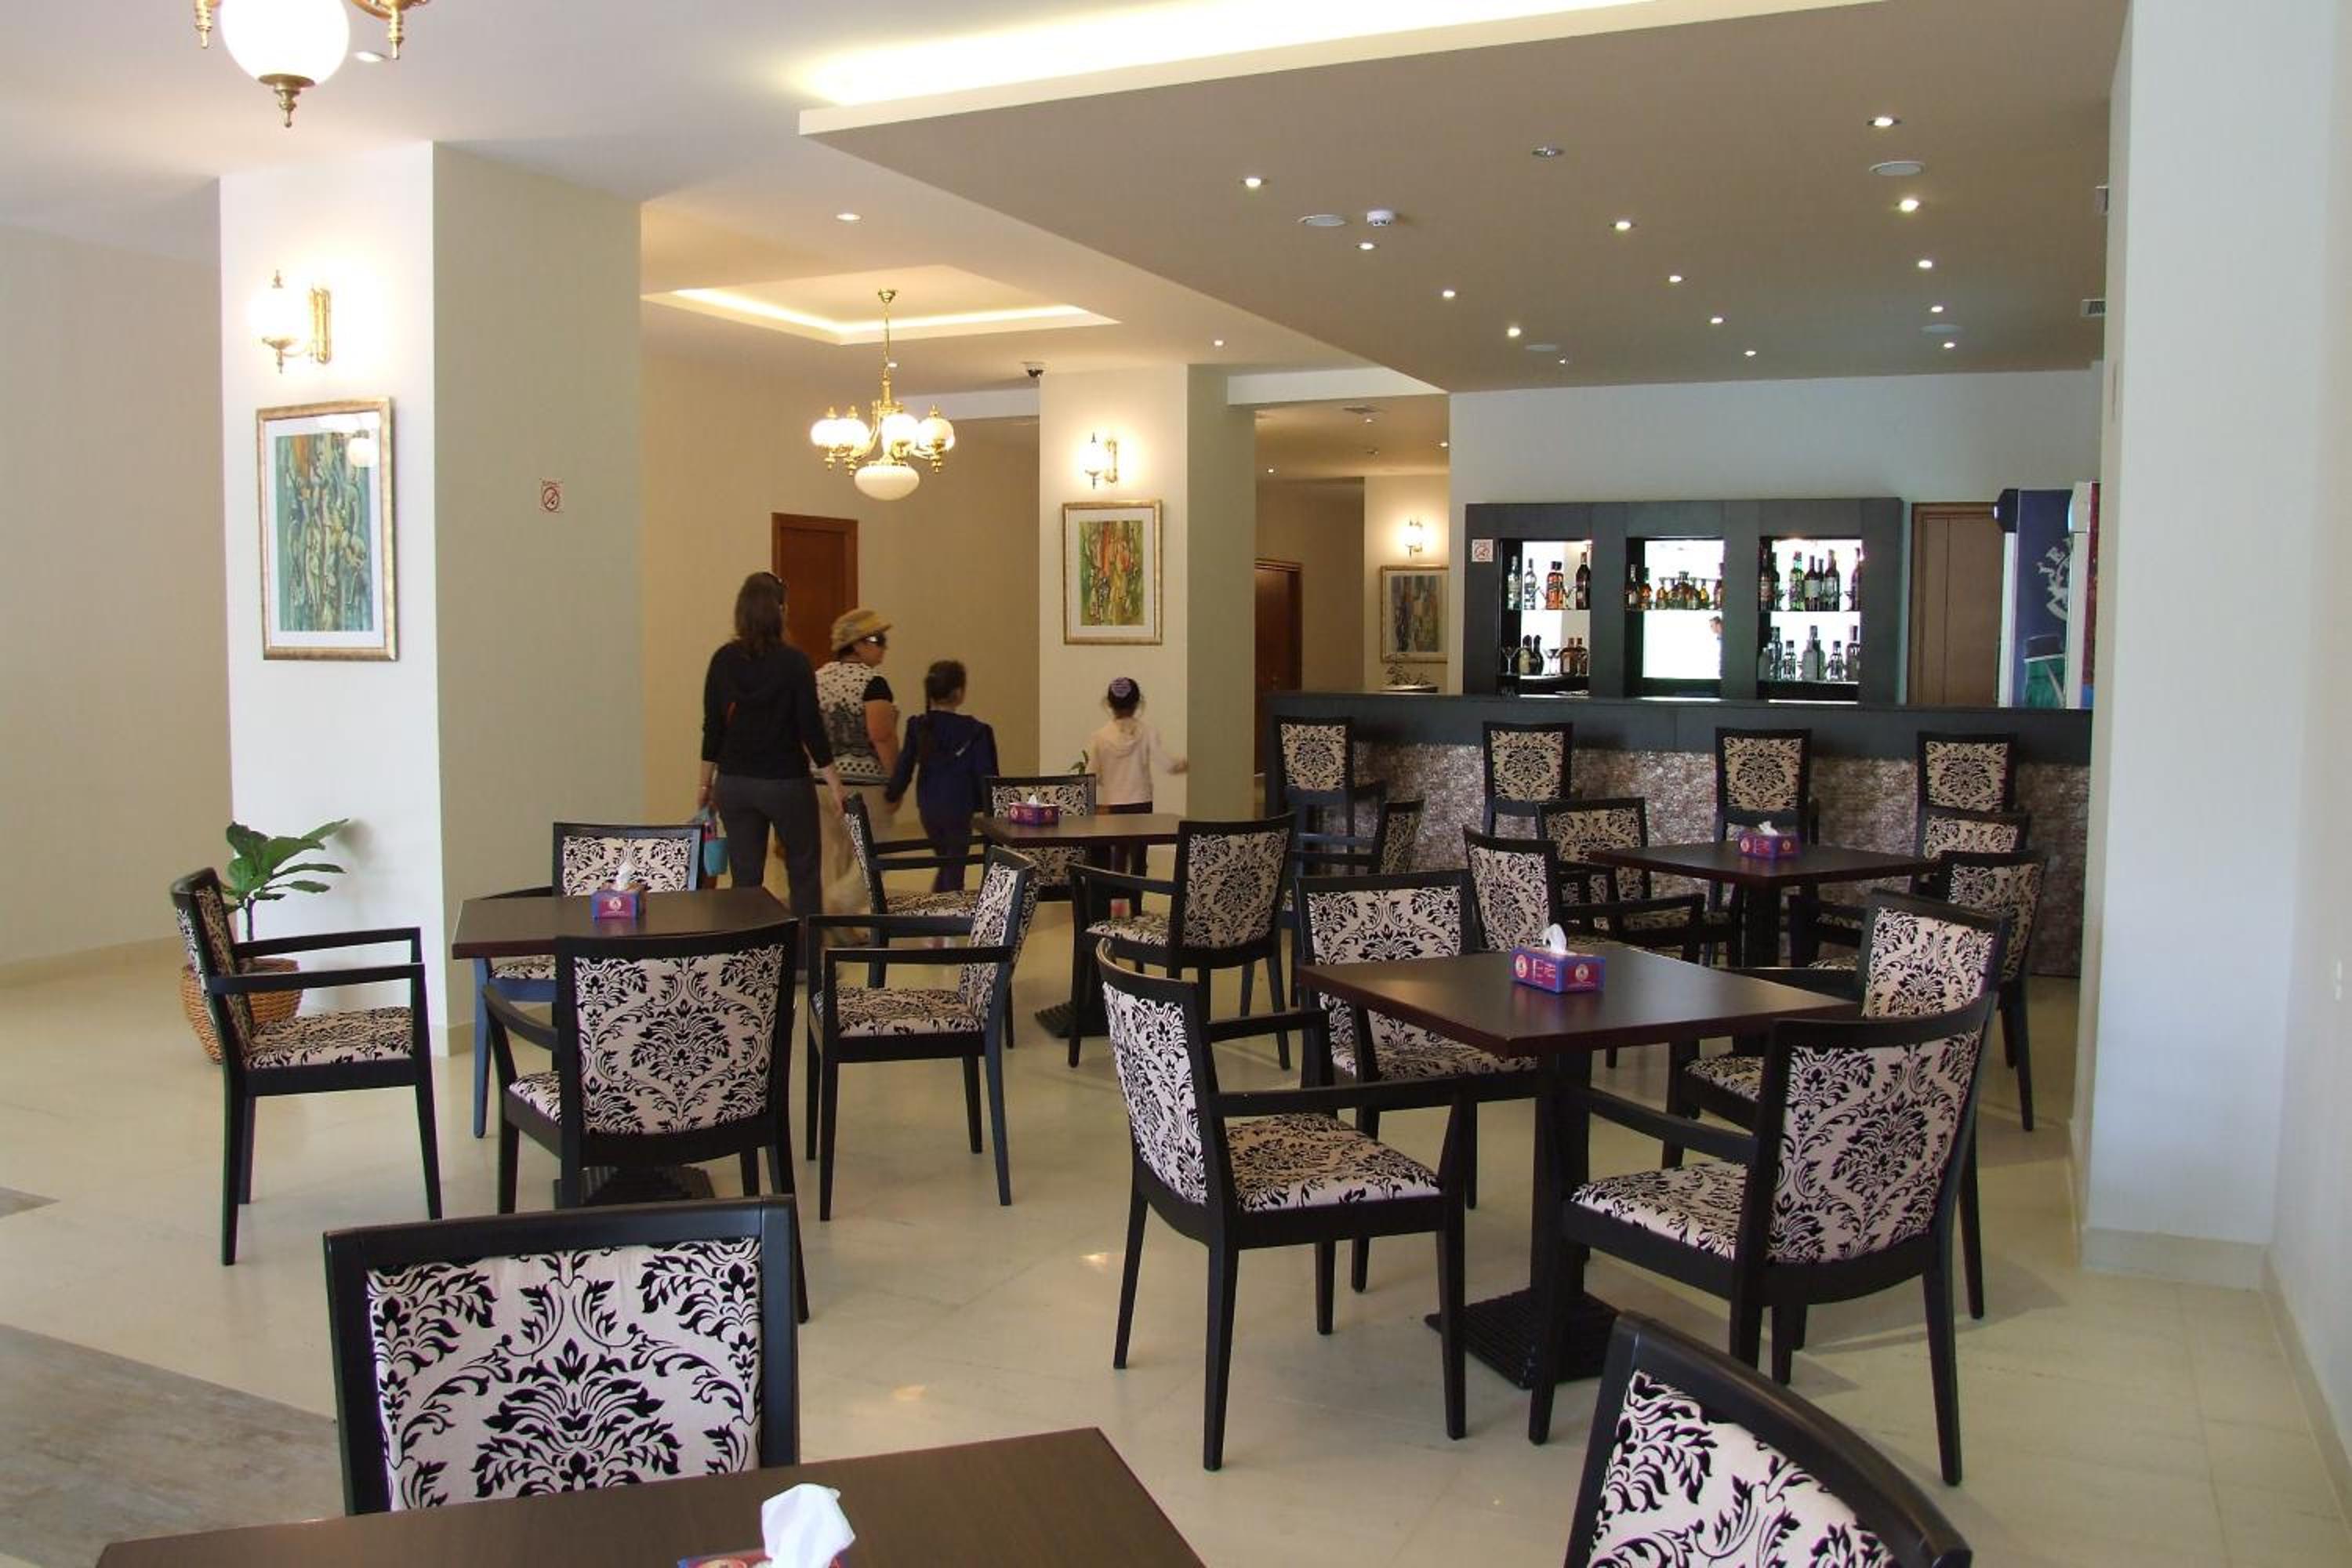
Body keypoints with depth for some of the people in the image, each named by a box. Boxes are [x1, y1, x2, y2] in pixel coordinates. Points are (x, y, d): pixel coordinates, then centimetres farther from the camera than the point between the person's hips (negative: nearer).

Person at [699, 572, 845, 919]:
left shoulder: (723, 660, -1)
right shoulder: (794, 662, -11)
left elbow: (713, 727, 2)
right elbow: (810, 727, -12)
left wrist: (706, 784, 12)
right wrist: (835, 786, -6)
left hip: (734, 784, 3)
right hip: (786, 783, -3)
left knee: (745, 878, 8)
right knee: (803, 875, 11)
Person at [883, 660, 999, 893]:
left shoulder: (917, 727, -2)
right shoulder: (975, 731, -13)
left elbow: (904, 767, 2)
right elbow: (986, 775, -9)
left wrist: (893, 794, 18)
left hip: (928, 810, 5)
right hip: (959, 810, -5)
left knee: (946, 863, 23)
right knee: (955, 868, 6)